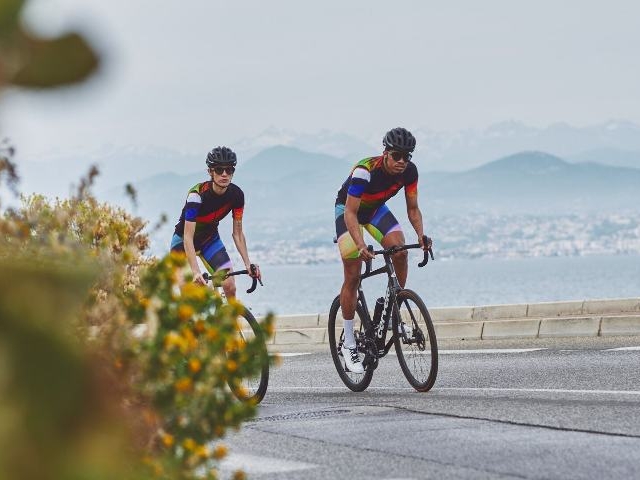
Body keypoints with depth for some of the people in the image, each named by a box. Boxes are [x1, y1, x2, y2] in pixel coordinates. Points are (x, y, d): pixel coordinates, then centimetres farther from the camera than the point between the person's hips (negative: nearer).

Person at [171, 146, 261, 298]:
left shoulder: (236, 195, -19)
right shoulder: (197, 195, -33)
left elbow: (237, 233, -7)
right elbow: (188, 237, -37)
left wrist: (248, 263, -17)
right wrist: (196, 272, -46)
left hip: (209, 238, 4)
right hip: (183, 239, -4)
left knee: (230, 287, -13)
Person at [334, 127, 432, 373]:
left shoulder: (409, 171, -20)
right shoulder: (365, 171, -36)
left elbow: (412, 208, -9)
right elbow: (351, 213, -36)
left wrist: (421, 235, -25)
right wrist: (360, 245, -48)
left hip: (375, 209, 5)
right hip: (348, 209, -5)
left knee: (400, 251, -22)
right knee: (353, 276, -10)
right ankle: (348, 343, -3)